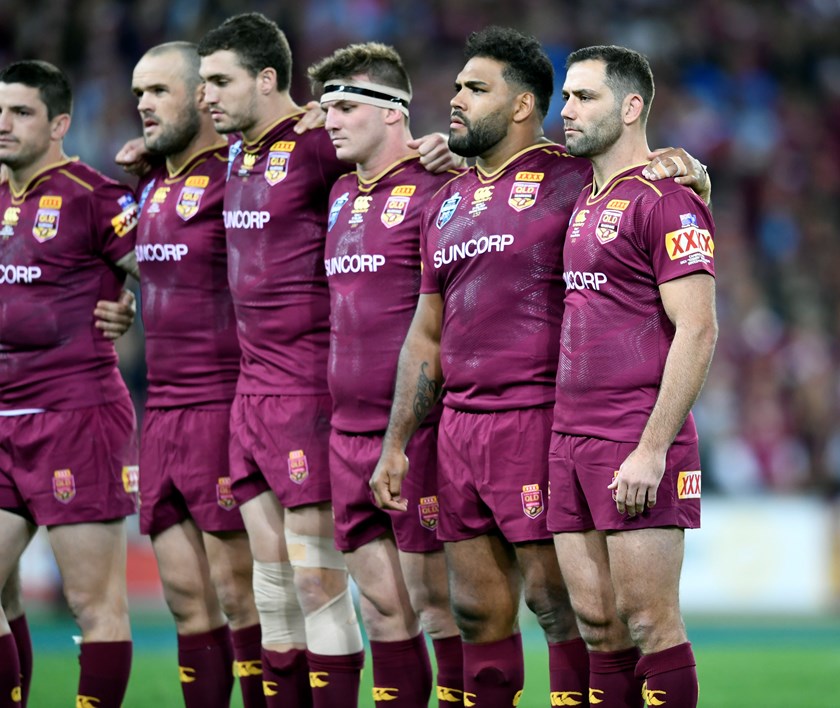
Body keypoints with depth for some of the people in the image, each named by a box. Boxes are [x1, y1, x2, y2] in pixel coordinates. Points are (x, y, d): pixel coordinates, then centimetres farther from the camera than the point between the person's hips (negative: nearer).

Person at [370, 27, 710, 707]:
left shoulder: (569, 180, -4)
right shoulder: (447, 204, 18)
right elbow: (427, 335, 20)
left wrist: (680, 165, -18)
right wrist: (395, 444, 16)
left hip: (537, 421, -7)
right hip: (459, 426, 7)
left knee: (554, 595, -6)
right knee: (477, 607, 9)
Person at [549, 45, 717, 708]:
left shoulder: (666, 199, -9)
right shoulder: (583, 199, 17)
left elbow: (697, 331, -15)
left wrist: (651, 450, -20)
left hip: (636, 447, -8)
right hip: (570, 441, 8)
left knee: (649, 622, -6)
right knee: (598, 623, 8)